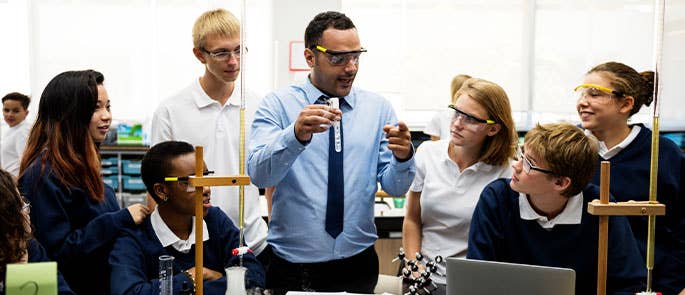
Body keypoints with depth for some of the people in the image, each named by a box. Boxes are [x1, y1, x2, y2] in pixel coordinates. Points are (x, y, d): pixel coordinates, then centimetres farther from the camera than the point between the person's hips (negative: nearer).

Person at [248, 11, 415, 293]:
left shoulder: (378, 107, 3)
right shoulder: (277, 104, -4)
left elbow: (394, 187, -1)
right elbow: (258, 173, -18)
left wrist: (403, 157, -23)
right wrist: (296, 135, -36)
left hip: (358, 263, 2)